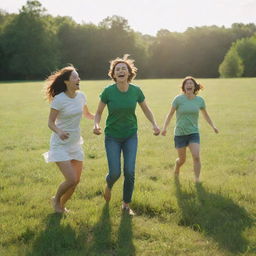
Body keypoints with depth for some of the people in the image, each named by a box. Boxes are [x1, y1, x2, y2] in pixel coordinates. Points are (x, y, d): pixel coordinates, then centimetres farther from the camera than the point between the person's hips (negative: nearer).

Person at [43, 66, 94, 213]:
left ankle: (62, 205, 33)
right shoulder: (59, 99, -17)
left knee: (76, 180, 8)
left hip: (75, 143, 6)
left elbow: (87, 114, 17)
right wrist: (59, 132, -34)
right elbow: (51, 123, -14)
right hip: (61, 144, -6)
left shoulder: (81, 96, 0)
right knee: (71, 180, -14)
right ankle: (56, 199, 18)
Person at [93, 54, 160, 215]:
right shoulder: (108, 91, -14)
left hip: (131, 136, 2)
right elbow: (99, 112, -3)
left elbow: (146, 109, 7)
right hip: (112, 137, -1)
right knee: (115, 173, -5)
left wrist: (154, 124, -8)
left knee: (130, 172, -5)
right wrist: (96, 125, -24)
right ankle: (109, 186, 34)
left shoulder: (136, 91, -9)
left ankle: (126, 205, 15)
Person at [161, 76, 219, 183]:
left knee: (196, 156, -18)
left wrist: (213, 126, 9)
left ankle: (197, 180, -8)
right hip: (180, 134, -1)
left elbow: (205, 114, 17)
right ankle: (176, 171, 43)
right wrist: (164, 128, -12)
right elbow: (170, 114, -2)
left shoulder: (199, 100, 1)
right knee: (182, 159, 10)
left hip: (194, 133, 1)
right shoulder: (178, 99, -8)